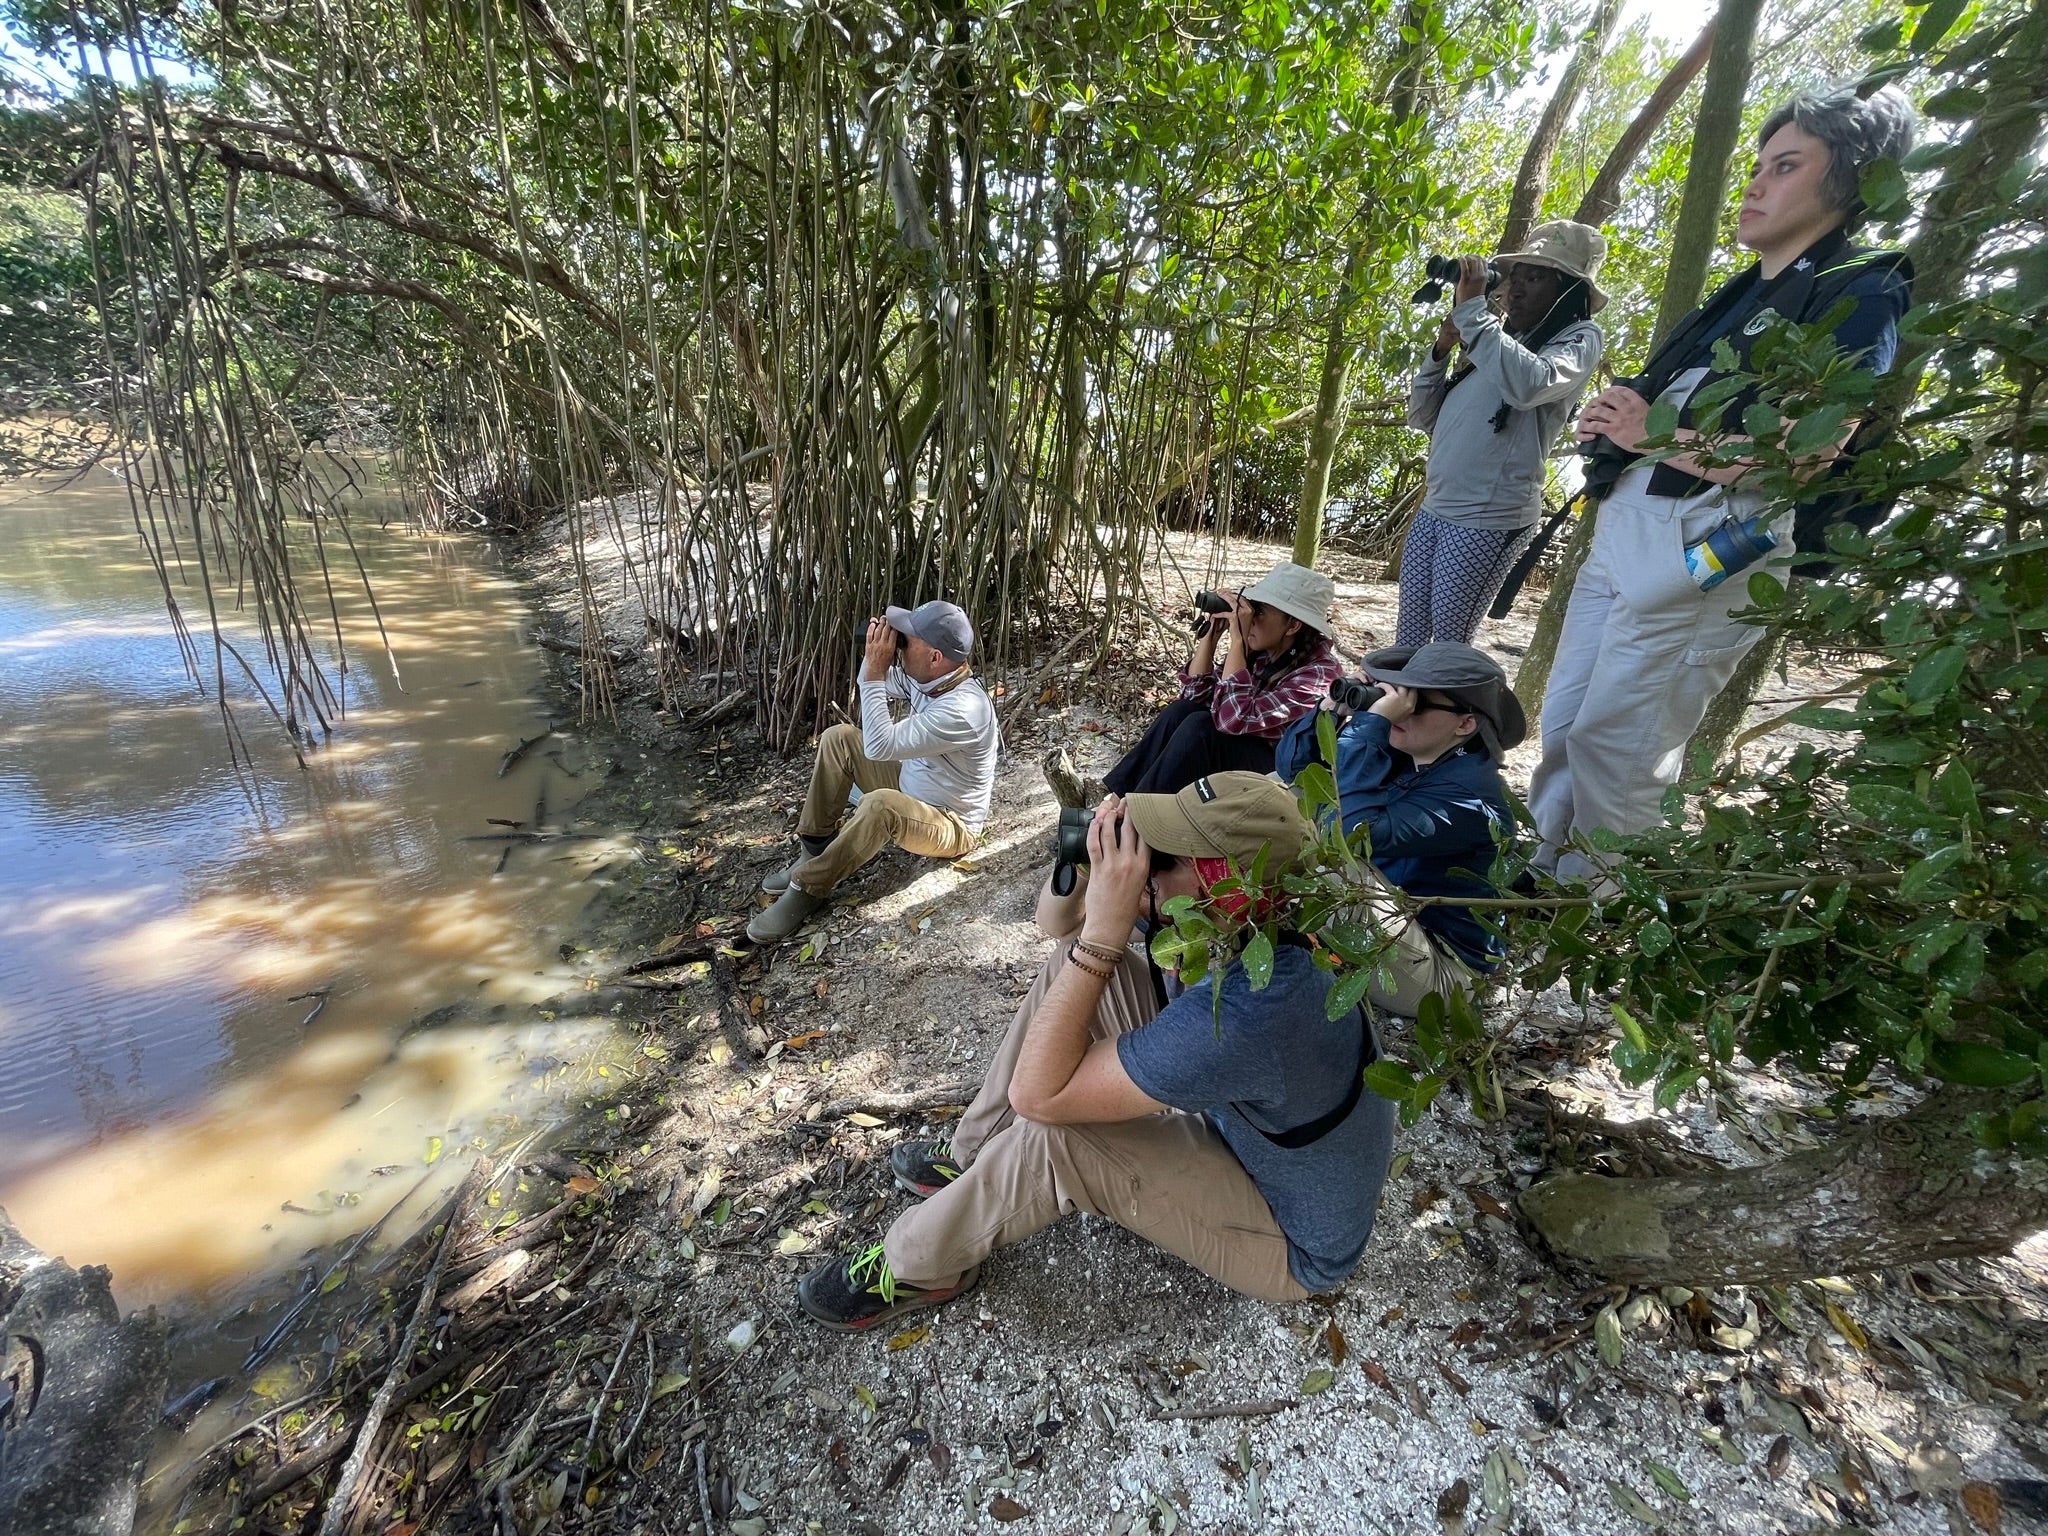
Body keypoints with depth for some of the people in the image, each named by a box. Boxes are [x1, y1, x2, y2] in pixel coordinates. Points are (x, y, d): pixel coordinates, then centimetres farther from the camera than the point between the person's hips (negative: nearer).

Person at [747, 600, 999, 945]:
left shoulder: (962, 709, -34)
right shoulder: (928, 676, -7)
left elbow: (879, 746, -35)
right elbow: (882, 685, 12)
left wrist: (874, 673, -30)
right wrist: (874, 655, -9)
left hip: (949, 826, -9)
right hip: (909, 790, 9)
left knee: (880, 804, -39)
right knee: (839, 738, 0)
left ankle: (808, 888, -19)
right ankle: (814, 852, 2)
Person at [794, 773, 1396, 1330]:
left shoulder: (1252, 1011, -41)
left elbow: (1036, 1092, -34)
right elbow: (1056, 920, -4)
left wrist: (1103, 932, -38)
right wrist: (1085, 858, -25)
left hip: (1295, 1243, -7)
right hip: (1232, 1119, 7)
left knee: (1052, 1135, -30)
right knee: (1075, 962, -6)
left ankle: (916, 1268, 2)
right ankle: (975, 1156, 12)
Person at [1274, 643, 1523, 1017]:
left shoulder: (1468, 794, -26)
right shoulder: (1400, 750, -3)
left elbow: (1356, 834, -41)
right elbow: (1294, 767, -4)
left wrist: (1372, 723, -35)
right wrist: (1336, 705, -19)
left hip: (1437, 971, -8)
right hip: (1368, 930, 8)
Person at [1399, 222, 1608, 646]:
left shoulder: (1579, 338, -1)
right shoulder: (1500, 339, 20)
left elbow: (1527, 385, -25)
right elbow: (1421, 416, 18)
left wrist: (1473, 309, -17)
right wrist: (1441, 349, 4)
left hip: (1489, 518, -7)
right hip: (1434, 508, 7)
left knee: (1449, 643, -4)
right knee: (1408, 634, 8)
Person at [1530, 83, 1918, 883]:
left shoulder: (1861, 293, -3)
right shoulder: (1737, 296, 24)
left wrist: (1651, 434, -10)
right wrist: (1607, 417, 2)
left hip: (1704, 551, -8)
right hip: (1622, 526, 9)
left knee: (1614, 751, -6)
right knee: (1561, 730, 9)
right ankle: (1546, 880, 22)